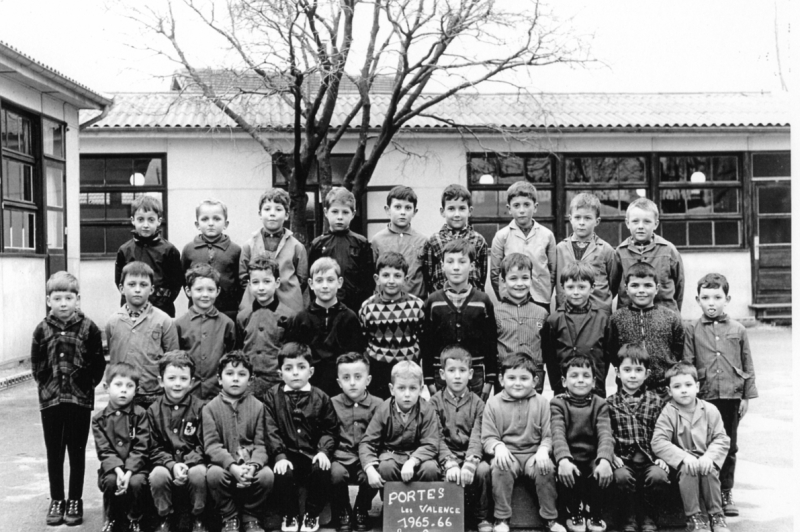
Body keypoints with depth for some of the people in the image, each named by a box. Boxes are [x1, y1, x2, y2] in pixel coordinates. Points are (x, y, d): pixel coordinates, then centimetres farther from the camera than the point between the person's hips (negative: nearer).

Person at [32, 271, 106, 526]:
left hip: (80, 399, -2)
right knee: (54, 452, 10)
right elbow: (36, 365, 7)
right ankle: (56, 500, 21)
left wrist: (86, 385, -5)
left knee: (77, 452, 6)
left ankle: (75, 501, 17)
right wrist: (46, 384, 0)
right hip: (50, 399, 2)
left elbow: (98, 363, -2)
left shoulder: (89, 328, -5)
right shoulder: (42, 329, 1)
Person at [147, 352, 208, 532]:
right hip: (166, 463, 1)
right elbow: (155, 449, 0)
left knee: (199, 473, -32)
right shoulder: (154, 410, 2)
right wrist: (172, 465, -17)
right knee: (158, 475, -30)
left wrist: (187, 463, -20)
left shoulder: (200, 408, -2)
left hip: (192, 463, -1)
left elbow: (203, 445, -4)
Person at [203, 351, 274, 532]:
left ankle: (251, 517, -1)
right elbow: (211, 444, -8)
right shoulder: (210, 408, 1)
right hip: (223, 462, -1)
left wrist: (252, 465, -24)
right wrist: (232, 466, -25)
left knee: (267, 474, -29)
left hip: (251, 462, 1)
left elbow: (260, 444, -2)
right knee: (214, 474, -33)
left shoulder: (257, 406, 4)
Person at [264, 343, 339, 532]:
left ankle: (312, 514, -1)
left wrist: (324, 451, -14)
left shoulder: (320, 398, 6)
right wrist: (280, 455, -17)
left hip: (313, 454, 1)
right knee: (283, 473, -30)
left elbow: (330, 429, 4)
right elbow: (271, 430, -4)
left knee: (322, 470, -28)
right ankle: (290, 515, -1)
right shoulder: (272, 396, 4)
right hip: (287, 454, 0)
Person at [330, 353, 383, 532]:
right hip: (341, 457, 0)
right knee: (336, 473, -30)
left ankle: (361, 512, 6)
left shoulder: (378, 404, 3)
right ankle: (343, 514, 1)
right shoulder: (332, 404, 4)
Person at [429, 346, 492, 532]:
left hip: (470, 455, 1)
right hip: (447, 455, -1)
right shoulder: (435, 402, 3)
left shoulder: (477, 403, 6)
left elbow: (477, 436, -7)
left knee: (483, 469, -28)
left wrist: (469, 463, -26)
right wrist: (449, 464, -25)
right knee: (452, 476, -32)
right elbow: (437, 437, -8)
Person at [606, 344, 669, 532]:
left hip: (650, 458, 1)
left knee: (658, 476, -30)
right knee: (622, 476, -32)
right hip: (623, 459, 0)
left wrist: (663, 457, -4)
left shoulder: (656, 401, 10)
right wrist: (612, 454, -11)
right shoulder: (610, 403, 8)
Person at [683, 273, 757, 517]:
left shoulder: (738, 330, 5)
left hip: (732, 395, 1)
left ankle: (726, 492, 22)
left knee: (729, 446, 9)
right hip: (703, 396, -1)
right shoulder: (691, 330, 2)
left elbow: (747, 366, 8)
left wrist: (747, 396, 5)